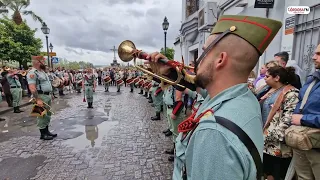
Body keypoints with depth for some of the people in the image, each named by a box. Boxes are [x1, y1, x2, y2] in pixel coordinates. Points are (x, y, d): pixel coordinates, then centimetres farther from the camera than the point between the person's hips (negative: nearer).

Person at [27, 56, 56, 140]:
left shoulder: (42, 71, 16)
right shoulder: (32, 73, -14)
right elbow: (32, 88, -22)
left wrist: (51, 94, 21)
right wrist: (38, 99, -26)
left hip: (48, 96, 9)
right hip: (41, 96, -9)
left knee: (48, 114, 15)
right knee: (42, 115, -1)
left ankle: (47, 131, 26)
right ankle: (43, 134, 10)